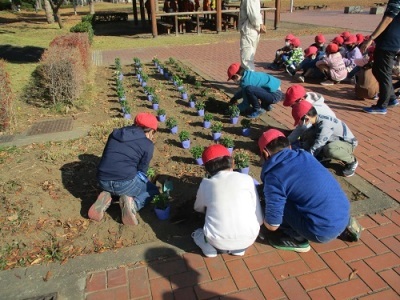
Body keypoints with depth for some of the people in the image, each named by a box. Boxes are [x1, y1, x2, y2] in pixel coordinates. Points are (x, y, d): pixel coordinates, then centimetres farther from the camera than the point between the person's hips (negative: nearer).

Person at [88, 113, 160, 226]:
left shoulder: (115, 133, 16)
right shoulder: (147, 144, 0)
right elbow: (141, 170, 5)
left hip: (103, 181, 5)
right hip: (125, 183, -5)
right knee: (153, 190, 23)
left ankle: (106, 197, 8)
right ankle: (132, 203, -7)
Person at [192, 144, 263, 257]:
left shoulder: (206, 184, 2)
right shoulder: (247, 179, 0)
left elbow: (198, 208, 23)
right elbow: (259, 219, 3)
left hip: (218, 241, 1)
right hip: (248, 239, 0)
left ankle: (209, 245, 7)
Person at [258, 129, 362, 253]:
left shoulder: (274, 177, -16)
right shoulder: (304, 154, 6)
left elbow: (272, 225, -10)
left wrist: (263, 217, 12)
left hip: (324, 231, -8)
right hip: (343, 212, 8)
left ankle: (298, 240, 11)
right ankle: (347, 223, 22)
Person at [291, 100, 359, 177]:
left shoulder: (325, 126, -35)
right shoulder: (317, 119, -9)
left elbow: (314, 149, -31)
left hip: (348, 143, -8)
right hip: (335, 141, 8)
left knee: (329, 149, -38)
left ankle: (351, 161, -9)